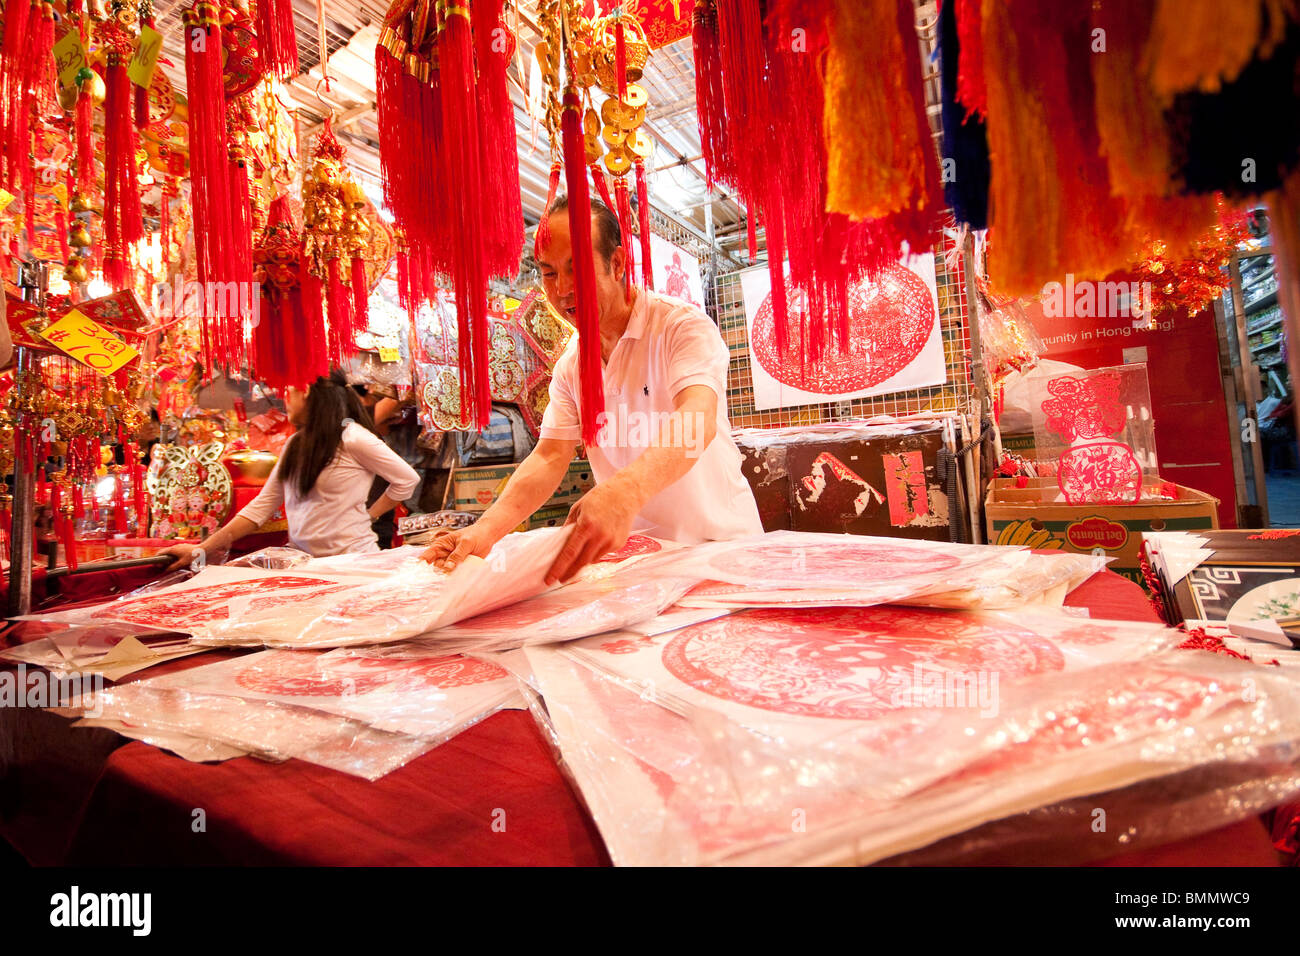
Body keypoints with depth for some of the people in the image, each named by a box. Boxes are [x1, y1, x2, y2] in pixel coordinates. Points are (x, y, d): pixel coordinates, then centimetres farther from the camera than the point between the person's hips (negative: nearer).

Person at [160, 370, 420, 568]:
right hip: (302, 560, 7)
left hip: (350, 557, -6)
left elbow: (407, 479, -7)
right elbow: (261, 506, 10)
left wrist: (368, 515, -4)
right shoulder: (296, 444, 11)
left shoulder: (351, 438, -11)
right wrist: (201, 549, 6)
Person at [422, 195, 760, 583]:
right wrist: (488, 527, -21)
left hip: (718, 540, -4)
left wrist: (623, 492, -51)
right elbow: (550, 455, -2)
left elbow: (697, 420, -32)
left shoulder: (683, 324, -13)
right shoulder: (570, 364, 6)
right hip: (636, 547, 5)